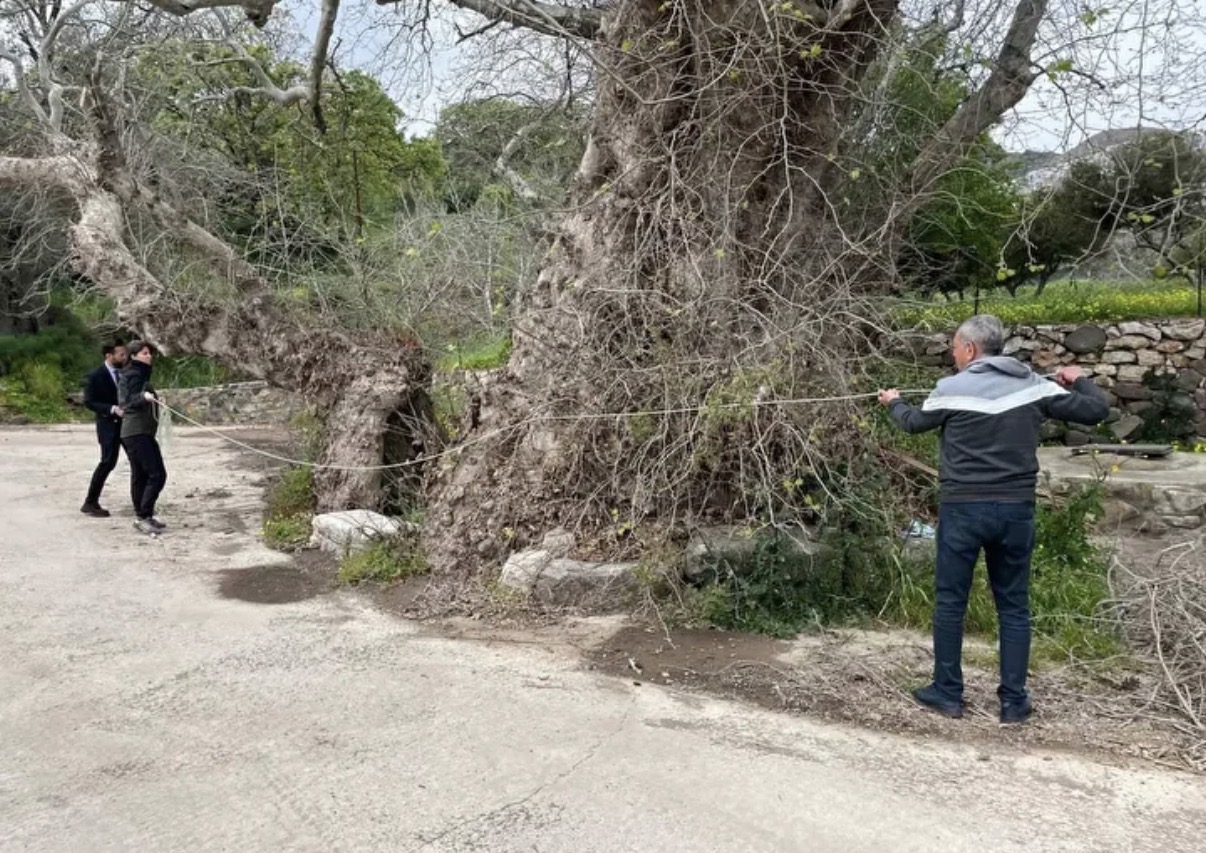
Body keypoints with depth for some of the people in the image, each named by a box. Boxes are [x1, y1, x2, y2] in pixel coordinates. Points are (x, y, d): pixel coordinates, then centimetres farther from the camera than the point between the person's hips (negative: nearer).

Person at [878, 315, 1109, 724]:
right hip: (1016, 509, 3)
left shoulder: (952, 388, -6)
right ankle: (1014, 701, 15)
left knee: (950, 602, 9)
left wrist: (894, 402, 34)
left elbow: (915, 423, 12)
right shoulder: (1034, 385, 2)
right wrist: (1079, 380, 25)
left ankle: (948, 693, 16)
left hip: (964, 508, -3)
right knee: (1014, 606, 12)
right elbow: (1096, 410, 4)